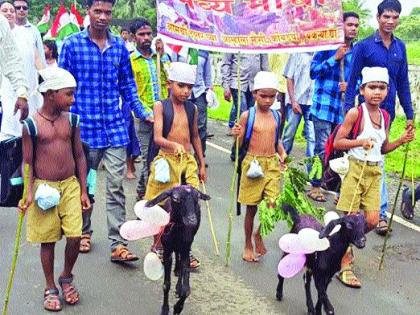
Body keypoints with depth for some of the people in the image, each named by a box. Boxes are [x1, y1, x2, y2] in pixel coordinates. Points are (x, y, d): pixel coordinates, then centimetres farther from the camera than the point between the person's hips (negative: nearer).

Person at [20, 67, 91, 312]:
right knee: (48, 241, 7)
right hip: (44, 188, -3)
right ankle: (51, 288, 23)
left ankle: (67, 278, 23)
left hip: (70, 186, 3)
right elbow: (28, 162, -3)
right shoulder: (32, 124, -8)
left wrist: (83, 190, 5)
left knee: (75, 236, -4)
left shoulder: (72, 120, 2)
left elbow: (79, 156, 7)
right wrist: (28, 193, -11)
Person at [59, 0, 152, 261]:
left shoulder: (120, 46, 6)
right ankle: (85, 232, 34)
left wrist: (143, 114, 4)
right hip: (85, 128, -1)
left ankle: (118, 244, 0)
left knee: (116, 187, -2)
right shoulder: (72, 44, -2)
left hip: (115, 127, 1)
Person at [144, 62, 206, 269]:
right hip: (167, 160, -3)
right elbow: (157, 138, -17)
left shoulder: (192, 108, 7)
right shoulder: (161, 106, -7)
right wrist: (175, 145, -36)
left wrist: (202, 164, 18)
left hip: (188, 161, 3)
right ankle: (158, 245, 29)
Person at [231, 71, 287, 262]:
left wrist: (282, 153, 4)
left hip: (272, 163, 3)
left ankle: (259, 234, 23)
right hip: (253, 162, -3)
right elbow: (240, 143, -5)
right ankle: (248, 245, 25)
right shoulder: (247, 116, -7)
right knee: (251, 208, 8)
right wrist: (237, 135, -25)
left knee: (273, 204, -5)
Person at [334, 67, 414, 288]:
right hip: (355, 168, -6)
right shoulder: (355, 113, -12)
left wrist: (401, 141, 1)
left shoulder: (384, 116, 8)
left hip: (374, 172, 6)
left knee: (372, 221, 4)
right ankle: (345, 267, 10)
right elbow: (337, 142, -13)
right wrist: (360, 141, -26)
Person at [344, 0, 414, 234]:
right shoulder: (364, 46, -7)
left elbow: (403, 82, 11)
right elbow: (353, 81, -5)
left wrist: (409, 114, 10)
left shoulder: (400, 47, 7)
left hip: (388, 111, 5)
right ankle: (382, 212, -1)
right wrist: (348, 112, -9)